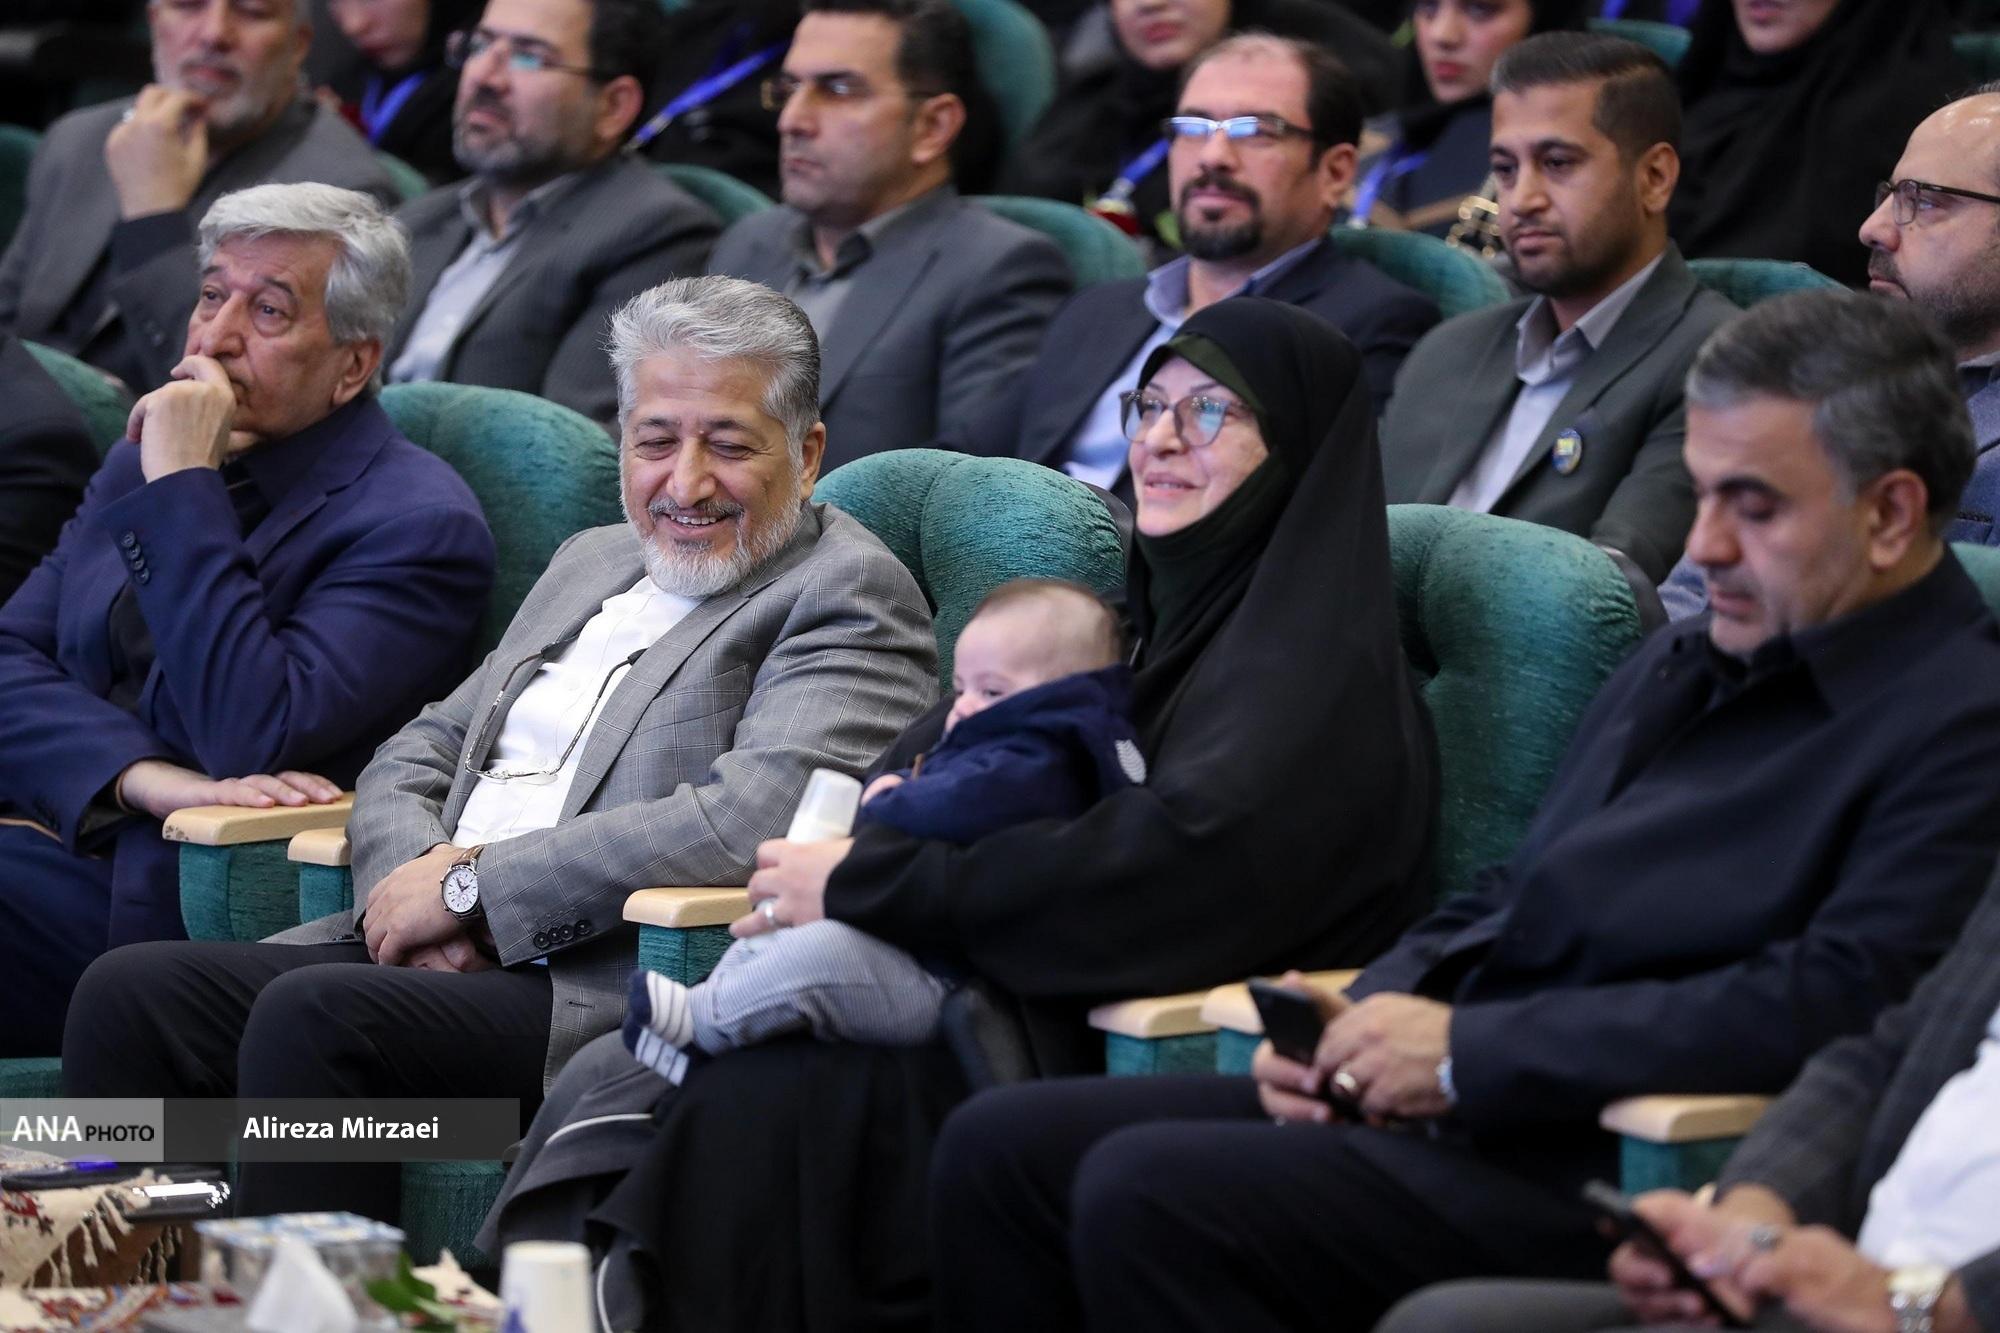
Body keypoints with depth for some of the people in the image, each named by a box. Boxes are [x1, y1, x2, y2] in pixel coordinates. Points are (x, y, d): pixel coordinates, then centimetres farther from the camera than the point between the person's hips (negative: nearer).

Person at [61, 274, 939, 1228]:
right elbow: (416, 757, 24)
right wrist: (414, 876, -2)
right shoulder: (592, 562, 24)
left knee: (311, 1014, -31)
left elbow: (752, 820, -18)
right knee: (130, 993, -11)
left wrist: (470, 884, -13)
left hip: (617, 995, -8)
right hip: (450, 958, 8)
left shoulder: (849, 595, -2)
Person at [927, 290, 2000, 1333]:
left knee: (1147, 1194, -26)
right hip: (1448, 1105, 9)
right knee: (998, 1149, -2)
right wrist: (1360, 1024, 3)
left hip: (1603, 1176, -9)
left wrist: (1468, 1051, -17)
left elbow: (1829, 1005, -21)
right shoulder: (1681, 662, 21)